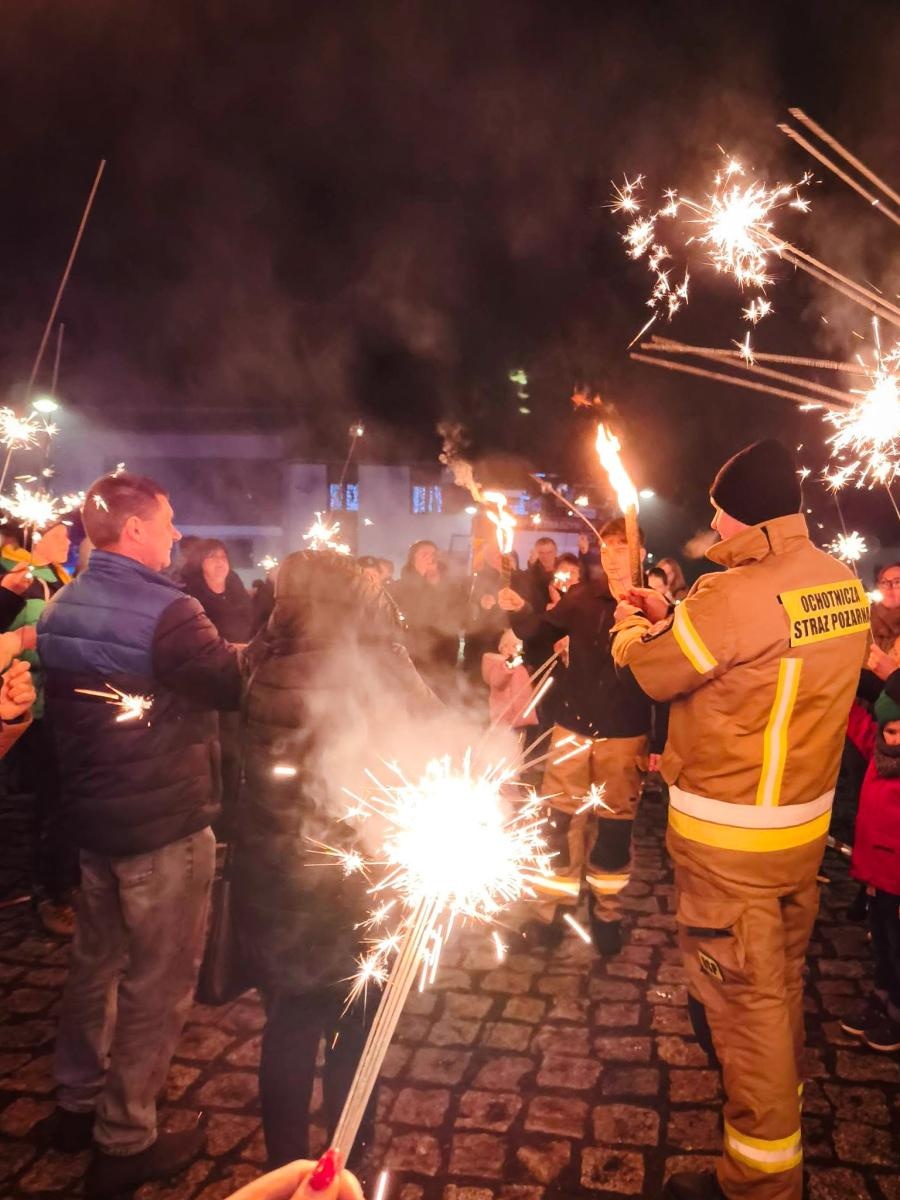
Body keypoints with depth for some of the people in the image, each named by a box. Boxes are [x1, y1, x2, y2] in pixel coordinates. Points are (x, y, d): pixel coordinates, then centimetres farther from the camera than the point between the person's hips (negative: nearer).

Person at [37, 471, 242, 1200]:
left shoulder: (62, 610, 5)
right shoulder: (165, 612, -23)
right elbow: (238, 684, -17)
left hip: (93, 814, 9)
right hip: (165, 822, -8)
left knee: (96, 961, 23)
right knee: (157, 982, 6)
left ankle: (79, 1104, 40)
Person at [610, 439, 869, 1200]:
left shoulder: (736, 595, -25)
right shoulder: (844, 585, 1)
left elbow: (652, 672, -11)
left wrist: (635, 629, 10)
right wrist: (672, 620, 11)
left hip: (730, 838, -8)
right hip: (803, 823, 8)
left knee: (743, 1000, 7)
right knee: (781, 986, 24)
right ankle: (783, 1115, 45)